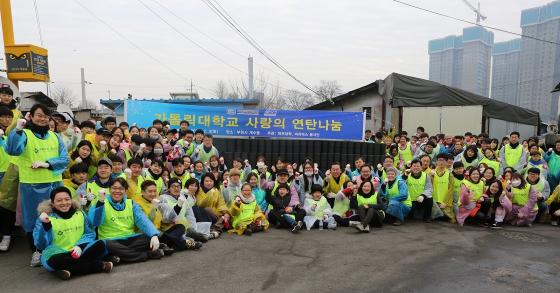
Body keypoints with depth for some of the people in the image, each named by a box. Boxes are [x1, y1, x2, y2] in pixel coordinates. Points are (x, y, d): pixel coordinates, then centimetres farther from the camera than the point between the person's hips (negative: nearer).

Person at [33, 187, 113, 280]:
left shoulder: (79, 213, 7)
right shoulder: (47, 218, -3)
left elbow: (90, 233, 5)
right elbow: (41, 245, -13)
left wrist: (80, 246, -15)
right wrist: (45, 225, -28)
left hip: (79, 252, 3)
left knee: (100, 245, -22)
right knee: (54, 260, -37)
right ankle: (100, 265, -28)